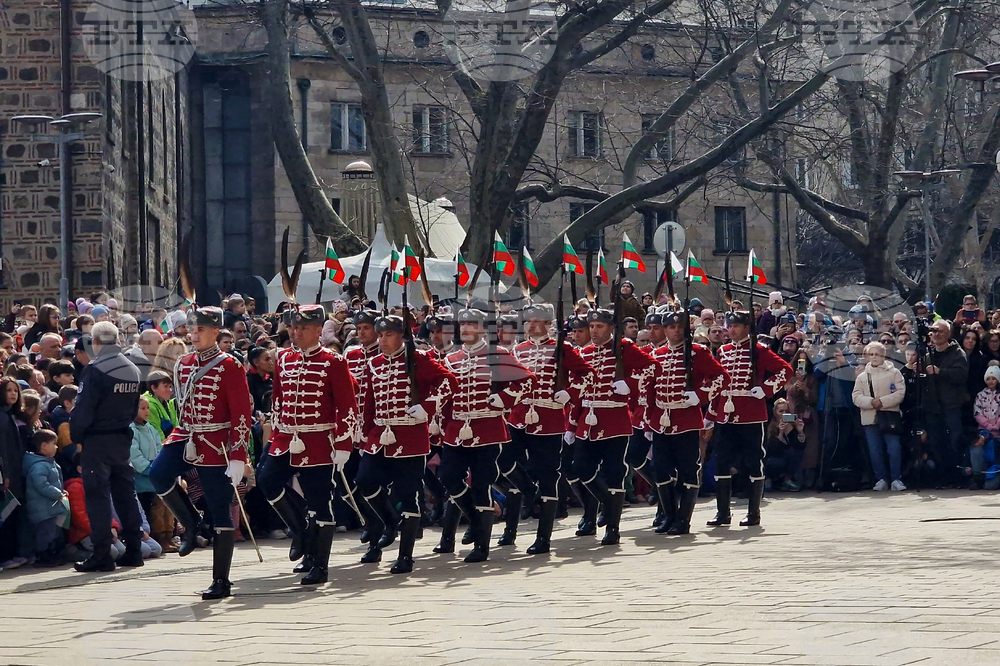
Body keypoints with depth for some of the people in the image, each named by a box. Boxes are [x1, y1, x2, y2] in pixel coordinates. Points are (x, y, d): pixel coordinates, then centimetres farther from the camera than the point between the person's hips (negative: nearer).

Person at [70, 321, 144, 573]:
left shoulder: (95, 370, -16)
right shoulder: (133, 370, 9)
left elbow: (83, 409, -18)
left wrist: (76, 436, -5)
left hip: (97, 441, -7)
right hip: (123, 439, 7)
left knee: (98, 495, -5)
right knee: (125, 493, 13)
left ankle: (102, 554, -8)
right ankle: (133, 549, 15)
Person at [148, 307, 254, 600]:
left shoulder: (229, 366, -9)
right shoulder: (183, 364, 10)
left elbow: (242, 414, -12)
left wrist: (238, 457, -17)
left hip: (215, 446, -5)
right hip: (186, 438, 6)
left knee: (220, 513, -1)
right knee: (158, 475, -22)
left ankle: (221, 581, 5)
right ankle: (192, 524, 2)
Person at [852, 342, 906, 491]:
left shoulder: (894, 372, 6)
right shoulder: (862, 376, 14)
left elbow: (900, 393, -4)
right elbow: (856, 397, 3)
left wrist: (883, 401, -15)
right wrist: (870, 402, -15)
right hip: (870, 418, 3)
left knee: (894, 448, -11)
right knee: (874, 450, 0)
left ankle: (896, 479, -5)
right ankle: (881, 479, 9)